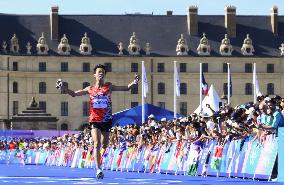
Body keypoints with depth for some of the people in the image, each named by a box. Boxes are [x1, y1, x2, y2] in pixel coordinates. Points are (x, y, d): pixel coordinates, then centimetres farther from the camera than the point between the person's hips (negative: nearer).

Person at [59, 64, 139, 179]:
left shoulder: (109, 87, 5)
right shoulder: (90, 89, 6)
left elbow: (126, 88, 5)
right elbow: (74, 94, 13)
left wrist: (134, 83, -13)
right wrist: (65, 90, -4)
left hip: (107, 120, 1)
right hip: (95, 120, -1)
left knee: (104, 146, 10)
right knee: (97, 144, -15)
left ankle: (100, 165, 32)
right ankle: (98, 170, -20)